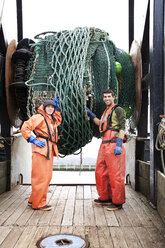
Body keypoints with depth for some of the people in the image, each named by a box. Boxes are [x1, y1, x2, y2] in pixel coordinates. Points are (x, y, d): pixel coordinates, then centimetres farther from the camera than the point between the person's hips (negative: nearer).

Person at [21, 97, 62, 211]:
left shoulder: (52, 119, 22)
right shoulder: (39, 117, -4)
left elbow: (59, 120, 44)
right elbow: (25, 128, -11)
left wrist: (57, 107, 32)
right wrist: (33, 140, -13)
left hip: (49, 150, 9)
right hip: (41, 148, -9)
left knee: (47, 177, 10)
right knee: (41, 177, -7)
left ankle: (33, 200, 21)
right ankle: (38, 203, 1)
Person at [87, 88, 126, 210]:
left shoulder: (118, 110, -2)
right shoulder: (106, 111, 23)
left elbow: (122, 128, -12)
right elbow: (101, 124, 39)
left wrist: (119, 145, -22)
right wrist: (91, 114, 35)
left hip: (114, 145, -9)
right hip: (104, 145, 9)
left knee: (115, 175, -6)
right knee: (100, 173, 13)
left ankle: (117, 202, 4)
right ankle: (105, 198, 25)